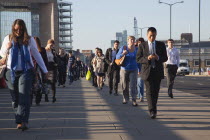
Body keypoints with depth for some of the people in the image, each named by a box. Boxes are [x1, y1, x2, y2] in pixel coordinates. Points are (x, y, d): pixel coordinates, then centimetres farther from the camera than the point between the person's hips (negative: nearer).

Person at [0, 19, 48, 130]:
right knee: (15, 98, 3)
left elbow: (37, 55, 9)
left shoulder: (29, 40, 2)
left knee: (24, 96, -14)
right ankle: (19, 120, 11)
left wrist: (44, 70, 10)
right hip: (12, 71, 2)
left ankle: (23, 122, -20)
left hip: (26, 71, -2)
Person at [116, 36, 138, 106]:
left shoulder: (137, 49, 0)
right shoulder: (123, 48, -4)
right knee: (125, 86, 8)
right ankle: (125, 99, 23)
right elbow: (117, 57, -5)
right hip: (124, 70, 0)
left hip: (133, 70, 0)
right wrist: (123, 54, -25)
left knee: (133, 85, -11)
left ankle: (134, 101, -11)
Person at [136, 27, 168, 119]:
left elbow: (165, 58, 6)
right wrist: (147, 58, -18)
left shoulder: (161, 45, 7)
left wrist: (158, 58, -16)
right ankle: (152, 111, -16)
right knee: (149, 91, -11)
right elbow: (138, 59, 0)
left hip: (158, 72, 2)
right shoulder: (142, 45, 4)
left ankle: (153, 109, 24)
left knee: (156, 91, 7)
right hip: (147, 71, -2)